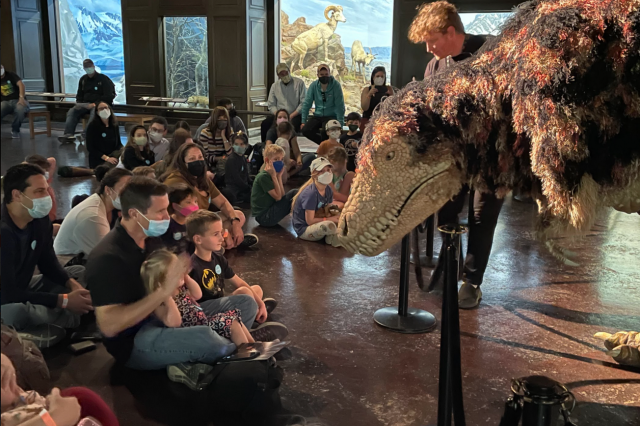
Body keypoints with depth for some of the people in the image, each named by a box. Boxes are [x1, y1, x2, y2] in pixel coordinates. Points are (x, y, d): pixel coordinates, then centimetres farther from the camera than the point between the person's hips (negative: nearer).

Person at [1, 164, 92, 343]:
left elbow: (48, 263, 6)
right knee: (15, 312, -41)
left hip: (23, 289, 9)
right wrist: (64, 300, -26)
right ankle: (70, 318, -10)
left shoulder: (40, 218, -4)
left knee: (80, 272, 9)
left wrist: (73, 285, -14)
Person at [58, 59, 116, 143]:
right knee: (72, 112, -20)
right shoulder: (83, 79, 16)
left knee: (94, 112, -40)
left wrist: (95, 104, -19)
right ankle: (68, 134, -36)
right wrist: (78, 104, -1)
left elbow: (109, 96, -10)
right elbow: (79, 95, 23)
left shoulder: (103, 79, -3)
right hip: (85, 104, 6)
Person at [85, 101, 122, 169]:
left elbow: (118, 143, 15)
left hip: (113, 156, 5)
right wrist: (106, 158, -18)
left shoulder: (114, 125, 9)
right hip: (98, 161, -5)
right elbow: (90, 147, -9)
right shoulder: (92, 126, -5)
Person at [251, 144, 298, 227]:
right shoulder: (263, 176, -17)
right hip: (263, 217, -9)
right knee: (294, 194, -12)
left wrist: (279, 176, -3)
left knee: (294, 193, 6)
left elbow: (282, 195, 1)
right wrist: (274, 176, -17)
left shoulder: (271, 175, 11)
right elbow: (278, 197, -19)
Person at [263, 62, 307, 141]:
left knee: (293, 125, -38)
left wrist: (292, 115, -13)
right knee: (264, 124, -23)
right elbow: (271, 105, 11)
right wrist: (278, 114, -9)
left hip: (295, 115, -4)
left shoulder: (299, 83, 4)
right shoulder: (274, 86, 14)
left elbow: (304, 103, -4)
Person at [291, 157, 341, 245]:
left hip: (316, 224, 9)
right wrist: (330, 219, -18)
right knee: (329, 225, -35)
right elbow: (310, 221, -22)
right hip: (303, 229, -8)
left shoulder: (328, 190, -1)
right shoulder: (311, 193, -25)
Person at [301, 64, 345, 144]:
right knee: (305, 130, -21)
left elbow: (340, 106, -11)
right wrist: (303, 121, -3)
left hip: (332, 116, -4)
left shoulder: (336, 85, -9)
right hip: (317, 116, 4)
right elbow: (307, 104, 3)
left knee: (324, 132, -33)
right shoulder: (314, 85, 1)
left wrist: (340, 124, -18)